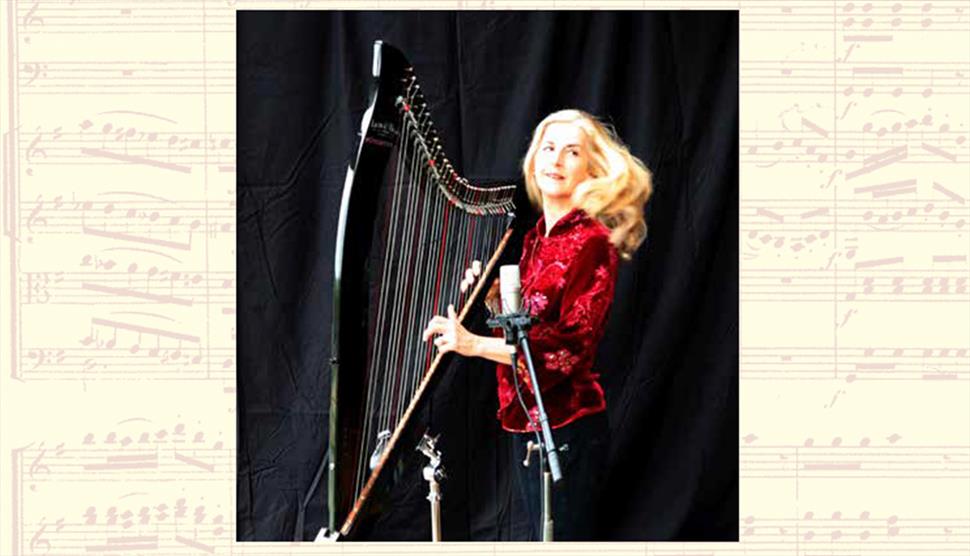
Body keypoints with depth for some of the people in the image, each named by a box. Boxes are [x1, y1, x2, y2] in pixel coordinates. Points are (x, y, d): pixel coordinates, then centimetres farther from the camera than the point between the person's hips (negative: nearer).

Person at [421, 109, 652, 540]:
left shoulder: (591, 242, -14)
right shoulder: (536, 238, 11)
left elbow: (571, 345, -21)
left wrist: (475, 344, -24)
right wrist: (491, 297, 2)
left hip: (567, 427, -9)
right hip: (527, 423, 9)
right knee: (536, 537, 18)